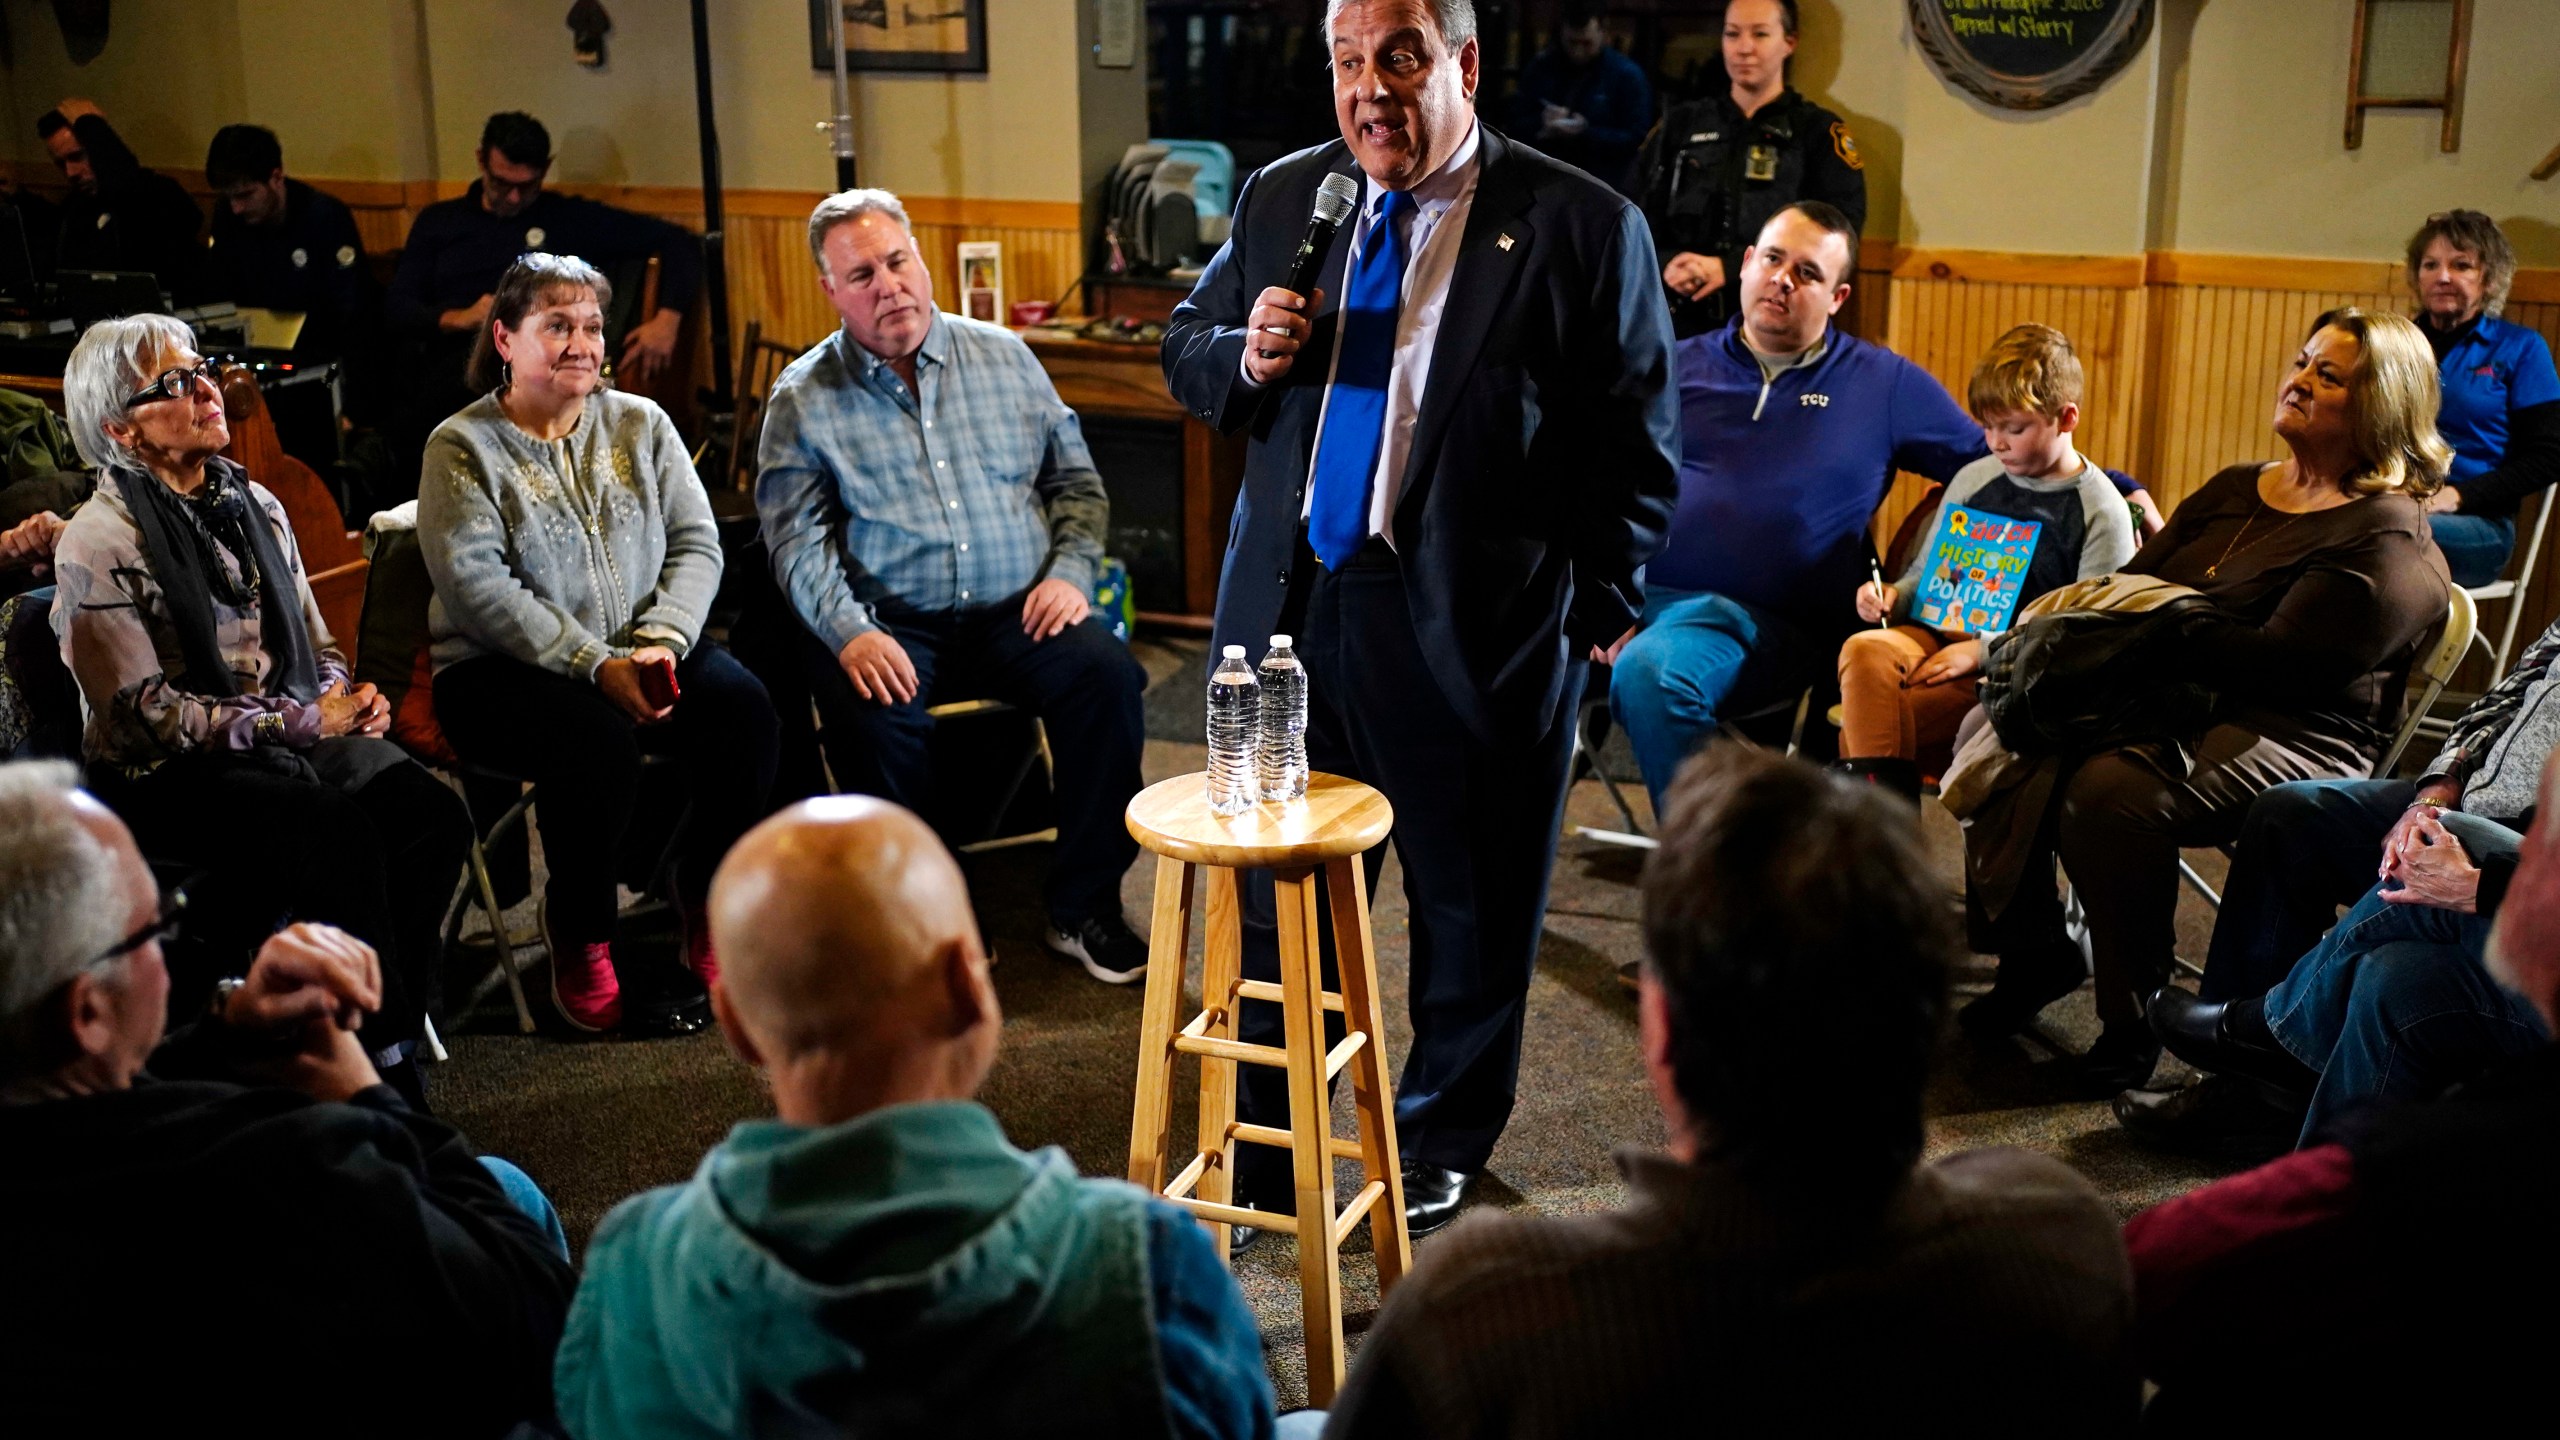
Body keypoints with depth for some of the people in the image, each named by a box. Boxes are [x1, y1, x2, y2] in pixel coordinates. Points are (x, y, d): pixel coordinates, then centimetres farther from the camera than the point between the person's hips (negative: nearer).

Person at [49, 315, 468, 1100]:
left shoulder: (254, 504, 13)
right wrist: (300, 721, -17)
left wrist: (346, 702, -4)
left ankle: (392, 1022, -8)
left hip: (297, 734, 6)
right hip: (165, 776, -6)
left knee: (432, 812, -21)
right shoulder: (98, 544, -8)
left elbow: (317, 646, 20)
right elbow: (143, 713, -13)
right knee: (338, 832, -31)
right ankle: (382, 1063, -17)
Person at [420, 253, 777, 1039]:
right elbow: (477, 585, -13)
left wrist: (661, 642, -15)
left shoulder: (640, 424, 11)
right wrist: (597, 667, -20)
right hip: (501, 670, -4)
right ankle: (582, 947, -13)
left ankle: (713, 919, -7)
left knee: (742, 706, -24)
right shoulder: (461, 446, -2)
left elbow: (697, 544, 4)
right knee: (598, 741, -34)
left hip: (640, 655, 4)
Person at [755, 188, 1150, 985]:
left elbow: (1075, 481, 15)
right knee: (875, 720, -34)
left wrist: (1070, 569, -4)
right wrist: (850, 632, -20)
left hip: (1019, 610, 2)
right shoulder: (803, 398, 5)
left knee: (1106, 677, -25)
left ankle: (1083, 907, -11)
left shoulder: (1003, 356, 12)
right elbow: (798, 538, -4)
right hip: (891, 623, -2)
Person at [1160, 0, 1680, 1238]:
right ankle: (1263, 1140, 36)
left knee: (1471, 906, 12)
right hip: (1288, 607, 4)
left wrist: (1595, 614, -9)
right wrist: (1243, 357, -6)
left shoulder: (1583, 228, -7)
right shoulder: (1279, 198, 7)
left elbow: (1635, 450, -5)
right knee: (1274, 892, 16)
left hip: (1472, 627, -3)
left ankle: (1439, 1149, 35)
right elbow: (1186, 351, 16)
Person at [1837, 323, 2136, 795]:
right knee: (1864, 649, -30)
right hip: (1939, 634, 6)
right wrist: (1893, 595, 1)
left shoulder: (2102, 512, -2)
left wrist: (1981, 652, -15)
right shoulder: (1972, 480, 16)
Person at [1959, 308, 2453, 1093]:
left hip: (2296, 734, -8)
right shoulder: (2235, 490, 18)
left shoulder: (2386, 540, -9)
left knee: (2110, 789, -35)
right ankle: (2033, 950, 2)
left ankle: (2135, 1020, -17)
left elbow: (2282, 660, -20)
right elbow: (2137, 581, 15)